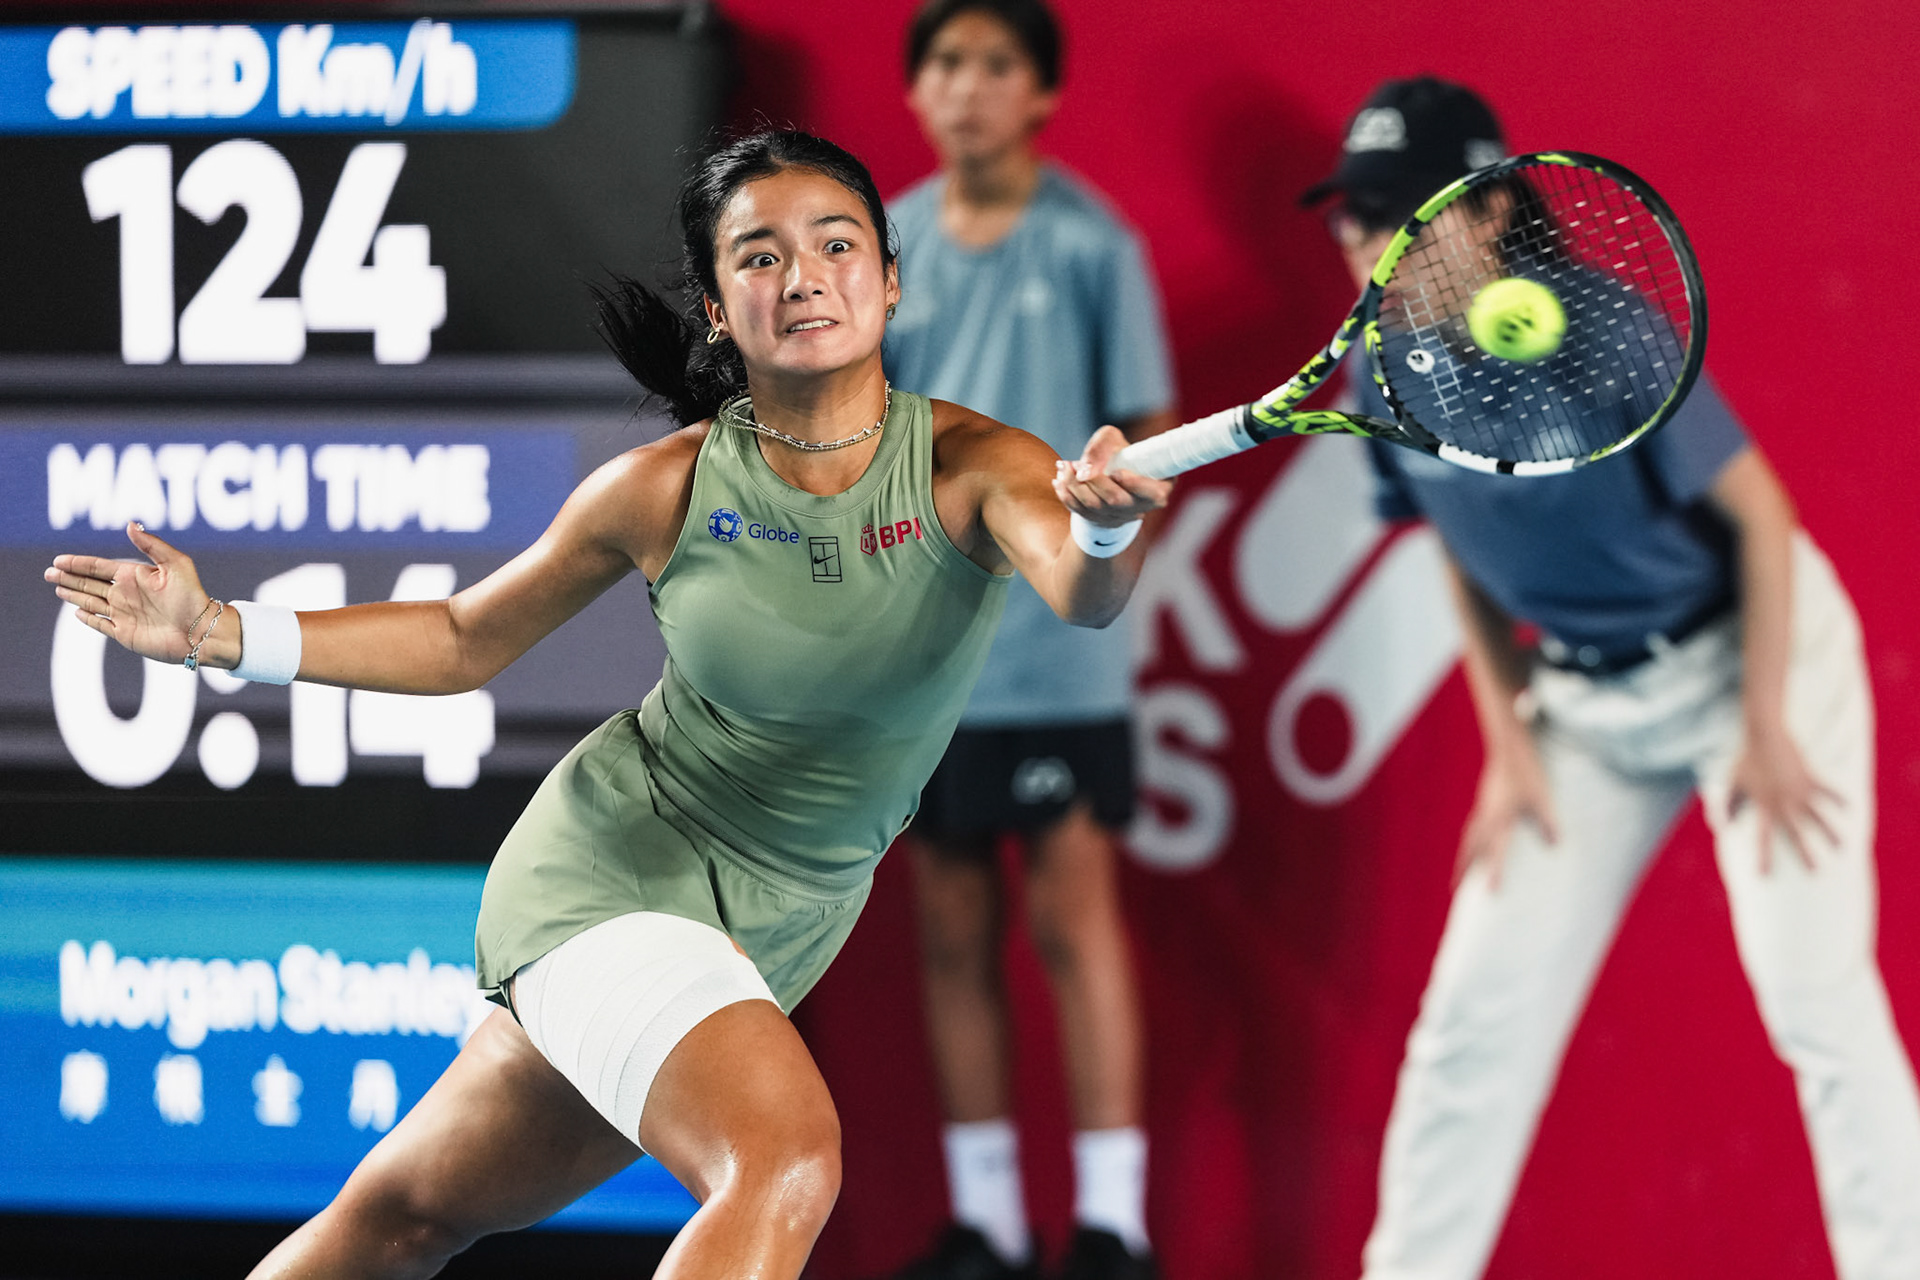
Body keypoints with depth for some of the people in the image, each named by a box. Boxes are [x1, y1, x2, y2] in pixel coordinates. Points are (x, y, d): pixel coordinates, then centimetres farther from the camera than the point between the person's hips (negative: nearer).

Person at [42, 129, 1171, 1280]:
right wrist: (218, 632, -3)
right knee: (786, 1154, -31)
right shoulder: (665, 488, -10)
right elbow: (464, 640, 6)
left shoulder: (970, 464, -12)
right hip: (614, 863, -2)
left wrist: (1098, 533, -59)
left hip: (779, 924, 2)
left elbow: (1081, 592, -34)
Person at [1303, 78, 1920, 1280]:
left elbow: (1761, 514, -18)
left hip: (1748, 648, -6)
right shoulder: (1389, 372, -7)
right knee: (1478, 1005, 4)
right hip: (1584, 699, 6)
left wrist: (1767, 734, -18)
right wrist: (1509, 749, 3)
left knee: (1816, 995, -13)